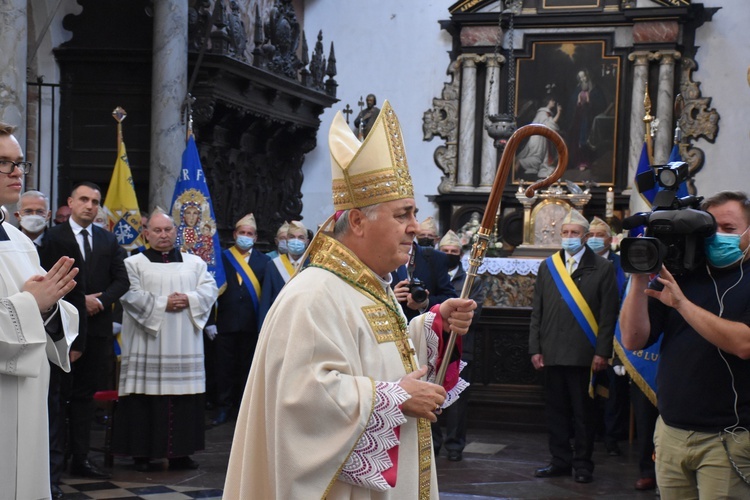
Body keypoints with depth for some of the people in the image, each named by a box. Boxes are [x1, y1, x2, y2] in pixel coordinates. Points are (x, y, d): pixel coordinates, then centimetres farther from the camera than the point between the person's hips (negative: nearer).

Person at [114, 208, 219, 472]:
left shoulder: (195, 263, 16)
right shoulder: (133, 264, 6)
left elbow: (210, 289, 7)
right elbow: (131, 295, -6)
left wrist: (189, 299, -10)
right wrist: (163, 304, -12)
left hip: (185, 347, 3)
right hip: (148, 347, -3)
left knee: (185, 397, 1)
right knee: (146, 398, -4)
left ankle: (181, 452, 8)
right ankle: (142, 453, 3)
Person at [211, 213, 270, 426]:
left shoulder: (263, 261, 5)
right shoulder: (222, 258, 2)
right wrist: (211, 320, -8)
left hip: (251, 324, 1)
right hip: (226, 322, -1)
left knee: (247, 366, 9)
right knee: (225, 366, 4)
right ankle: (225, 406, 14)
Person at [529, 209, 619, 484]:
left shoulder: (602, 268, 0)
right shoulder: (547, 267, 11)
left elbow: (608, 314, -3)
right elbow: (537, 312, 11)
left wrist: (602, 352, -9)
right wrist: (535, 348, 4)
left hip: (584, 355, -3)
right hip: (552, 354, 4)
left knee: (584, 412, 4)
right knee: (556, 410, 9)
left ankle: (583, 465, 14)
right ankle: (560, 461, 20)